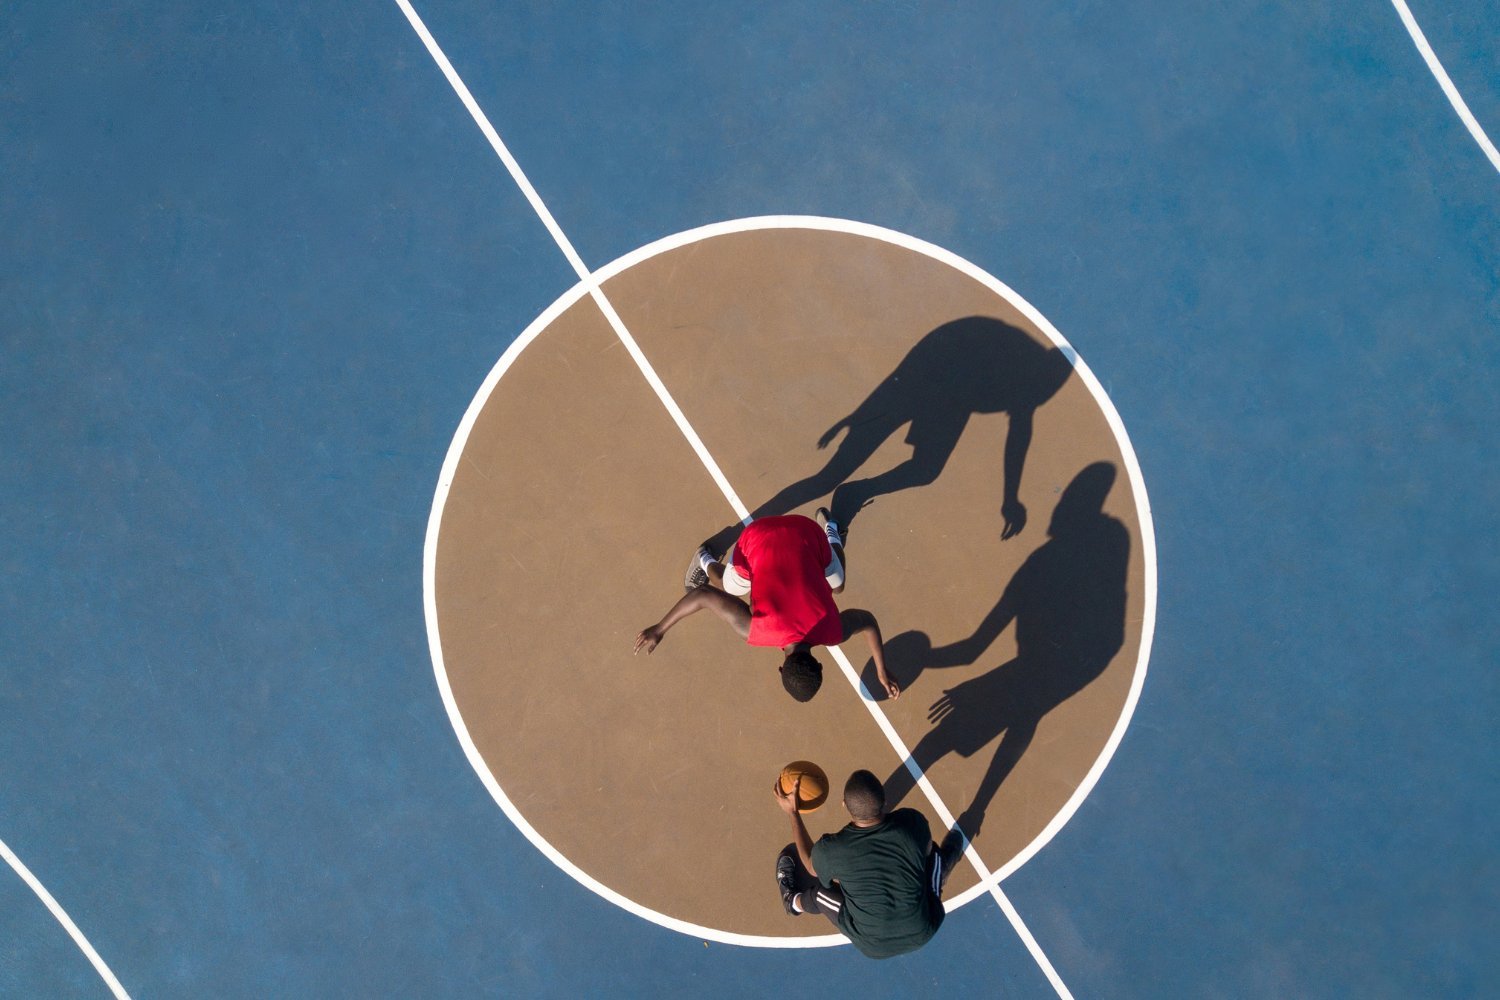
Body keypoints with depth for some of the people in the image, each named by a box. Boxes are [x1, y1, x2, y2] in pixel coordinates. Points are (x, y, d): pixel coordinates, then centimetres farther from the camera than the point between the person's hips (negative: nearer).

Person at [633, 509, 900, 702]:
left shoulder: (834, 632, -25)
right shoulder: (754, 631, -30)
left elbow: (869, 622, -4)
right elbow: (704, 595, -24)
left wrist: (882, 673, 4)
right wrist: (658, 630, -16)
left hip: (806, 534, 2)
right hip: (758, 538, -1)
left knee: (837, 586, 28)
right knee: (726, 586, 24)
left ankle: (828, 529, 49)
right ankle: (705, 561, 54)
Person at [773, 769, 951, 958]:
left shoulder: (830, 850, -28)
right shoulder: (912, 822, -25)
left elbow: (811, 867, -1)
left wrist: (793, 813, 3)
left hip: (872, 947, -1)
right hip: (923, 934, 1)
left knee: (816, 890, 19)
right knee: (933, 854, 22)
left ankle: (795, 903, 54)